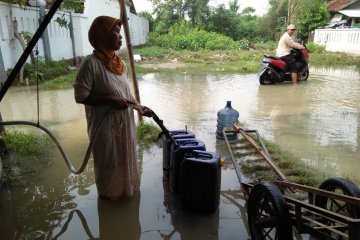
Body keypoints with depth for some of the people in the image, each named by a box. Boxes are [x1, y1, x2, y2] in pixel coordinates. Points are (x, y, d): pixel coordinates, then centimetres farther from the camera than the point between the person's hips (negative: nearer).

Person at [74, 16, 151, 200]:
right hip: (105, 124, -7)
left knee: (126, 157, 22)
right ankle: (109, 192, 36)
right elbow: (80, 95, -19)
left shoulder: (118, 62, 4)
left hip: (125, 121, 7)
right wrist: (111, 100, -23)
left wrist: (139, 108, 4)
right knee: (108, 161, 12)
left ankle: (126, 188, 45)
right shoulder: (91, 63, -18)